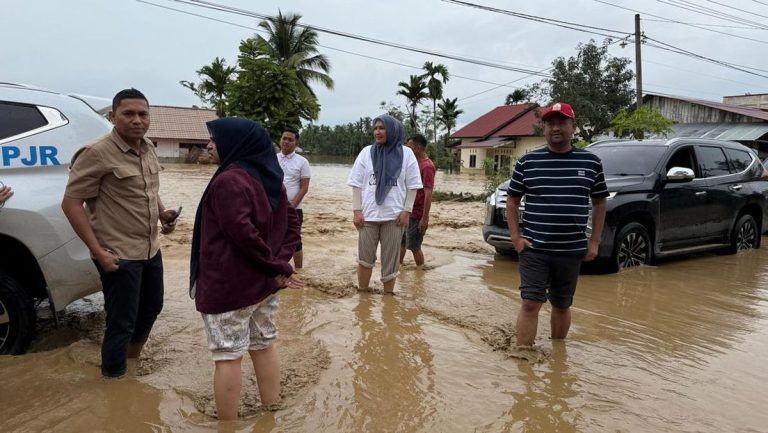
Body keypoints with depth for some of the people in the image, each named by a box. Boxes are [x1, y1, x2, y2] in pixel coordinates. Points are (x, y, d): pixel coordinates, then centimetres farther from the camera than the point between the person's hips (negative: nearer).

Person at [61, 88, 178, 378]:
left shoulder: (148, 150, 6)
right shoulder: (97, 153, -17)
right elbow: (71, 203, -17)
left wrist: (163, 213, 2)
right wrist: (98, 251, -22)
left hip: (151, 249, 8)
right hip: (119, 256, -8)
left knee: (152, 307, 24)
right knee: (122, 322, 2)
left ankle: (133, 357, 48)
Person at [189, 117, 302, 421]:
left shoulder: (228, 181, -19)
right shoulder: (270, 179, 8)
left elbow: (243, 234, -25)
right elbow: (291, 225, 8)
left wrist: (278, 267, -14)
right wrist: (279, 264, -3)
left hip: (228, 285, -8)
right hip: (265, 283, 8)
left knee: (228, 357, 4)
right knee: (264, 347, 18)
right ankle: (272, 412, 31)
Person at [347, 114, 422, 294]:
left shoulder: (406, 154, -1)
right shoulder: (367, 152, 2)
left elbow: (412, 186, 2)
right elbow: (357, 184, 3)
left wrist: (406, 211, -5)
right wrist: (357, 210, -3)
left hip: (394, 216, -1)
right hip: (368, 215, 1)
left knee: (390, 258, 8)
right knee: (365, 257, 7)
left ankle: (388, 295, 21)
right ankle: (362, 293, 21)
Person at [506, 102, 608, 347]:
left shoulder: (591, 163, 3)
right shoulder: (527, 162, 0)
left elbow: (599, 203, 11)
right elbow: (512, 201, 7)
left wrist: (594, 241, 4)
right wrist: (515, 237, -3)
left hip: (572, 251, 2)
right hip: (534, 249, -1)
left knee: (562, 305, 14)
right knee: (530, 303, -7)